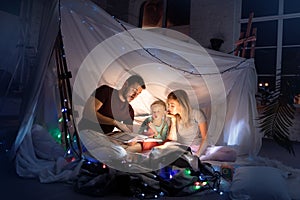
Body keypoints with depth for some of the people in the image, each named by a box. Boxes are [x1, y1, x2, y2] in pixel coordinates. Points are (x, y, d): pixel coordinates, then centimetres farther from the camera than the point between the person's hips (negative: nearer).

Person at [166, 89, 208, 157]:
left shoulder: (196, 113, -9)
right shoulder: (174, 118, 3)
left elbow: (205, 138, -11)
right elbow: (171, 139, -4)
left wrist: (197, 155, -22)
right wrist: (173, 121, -11)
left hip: (195, 150, -5)